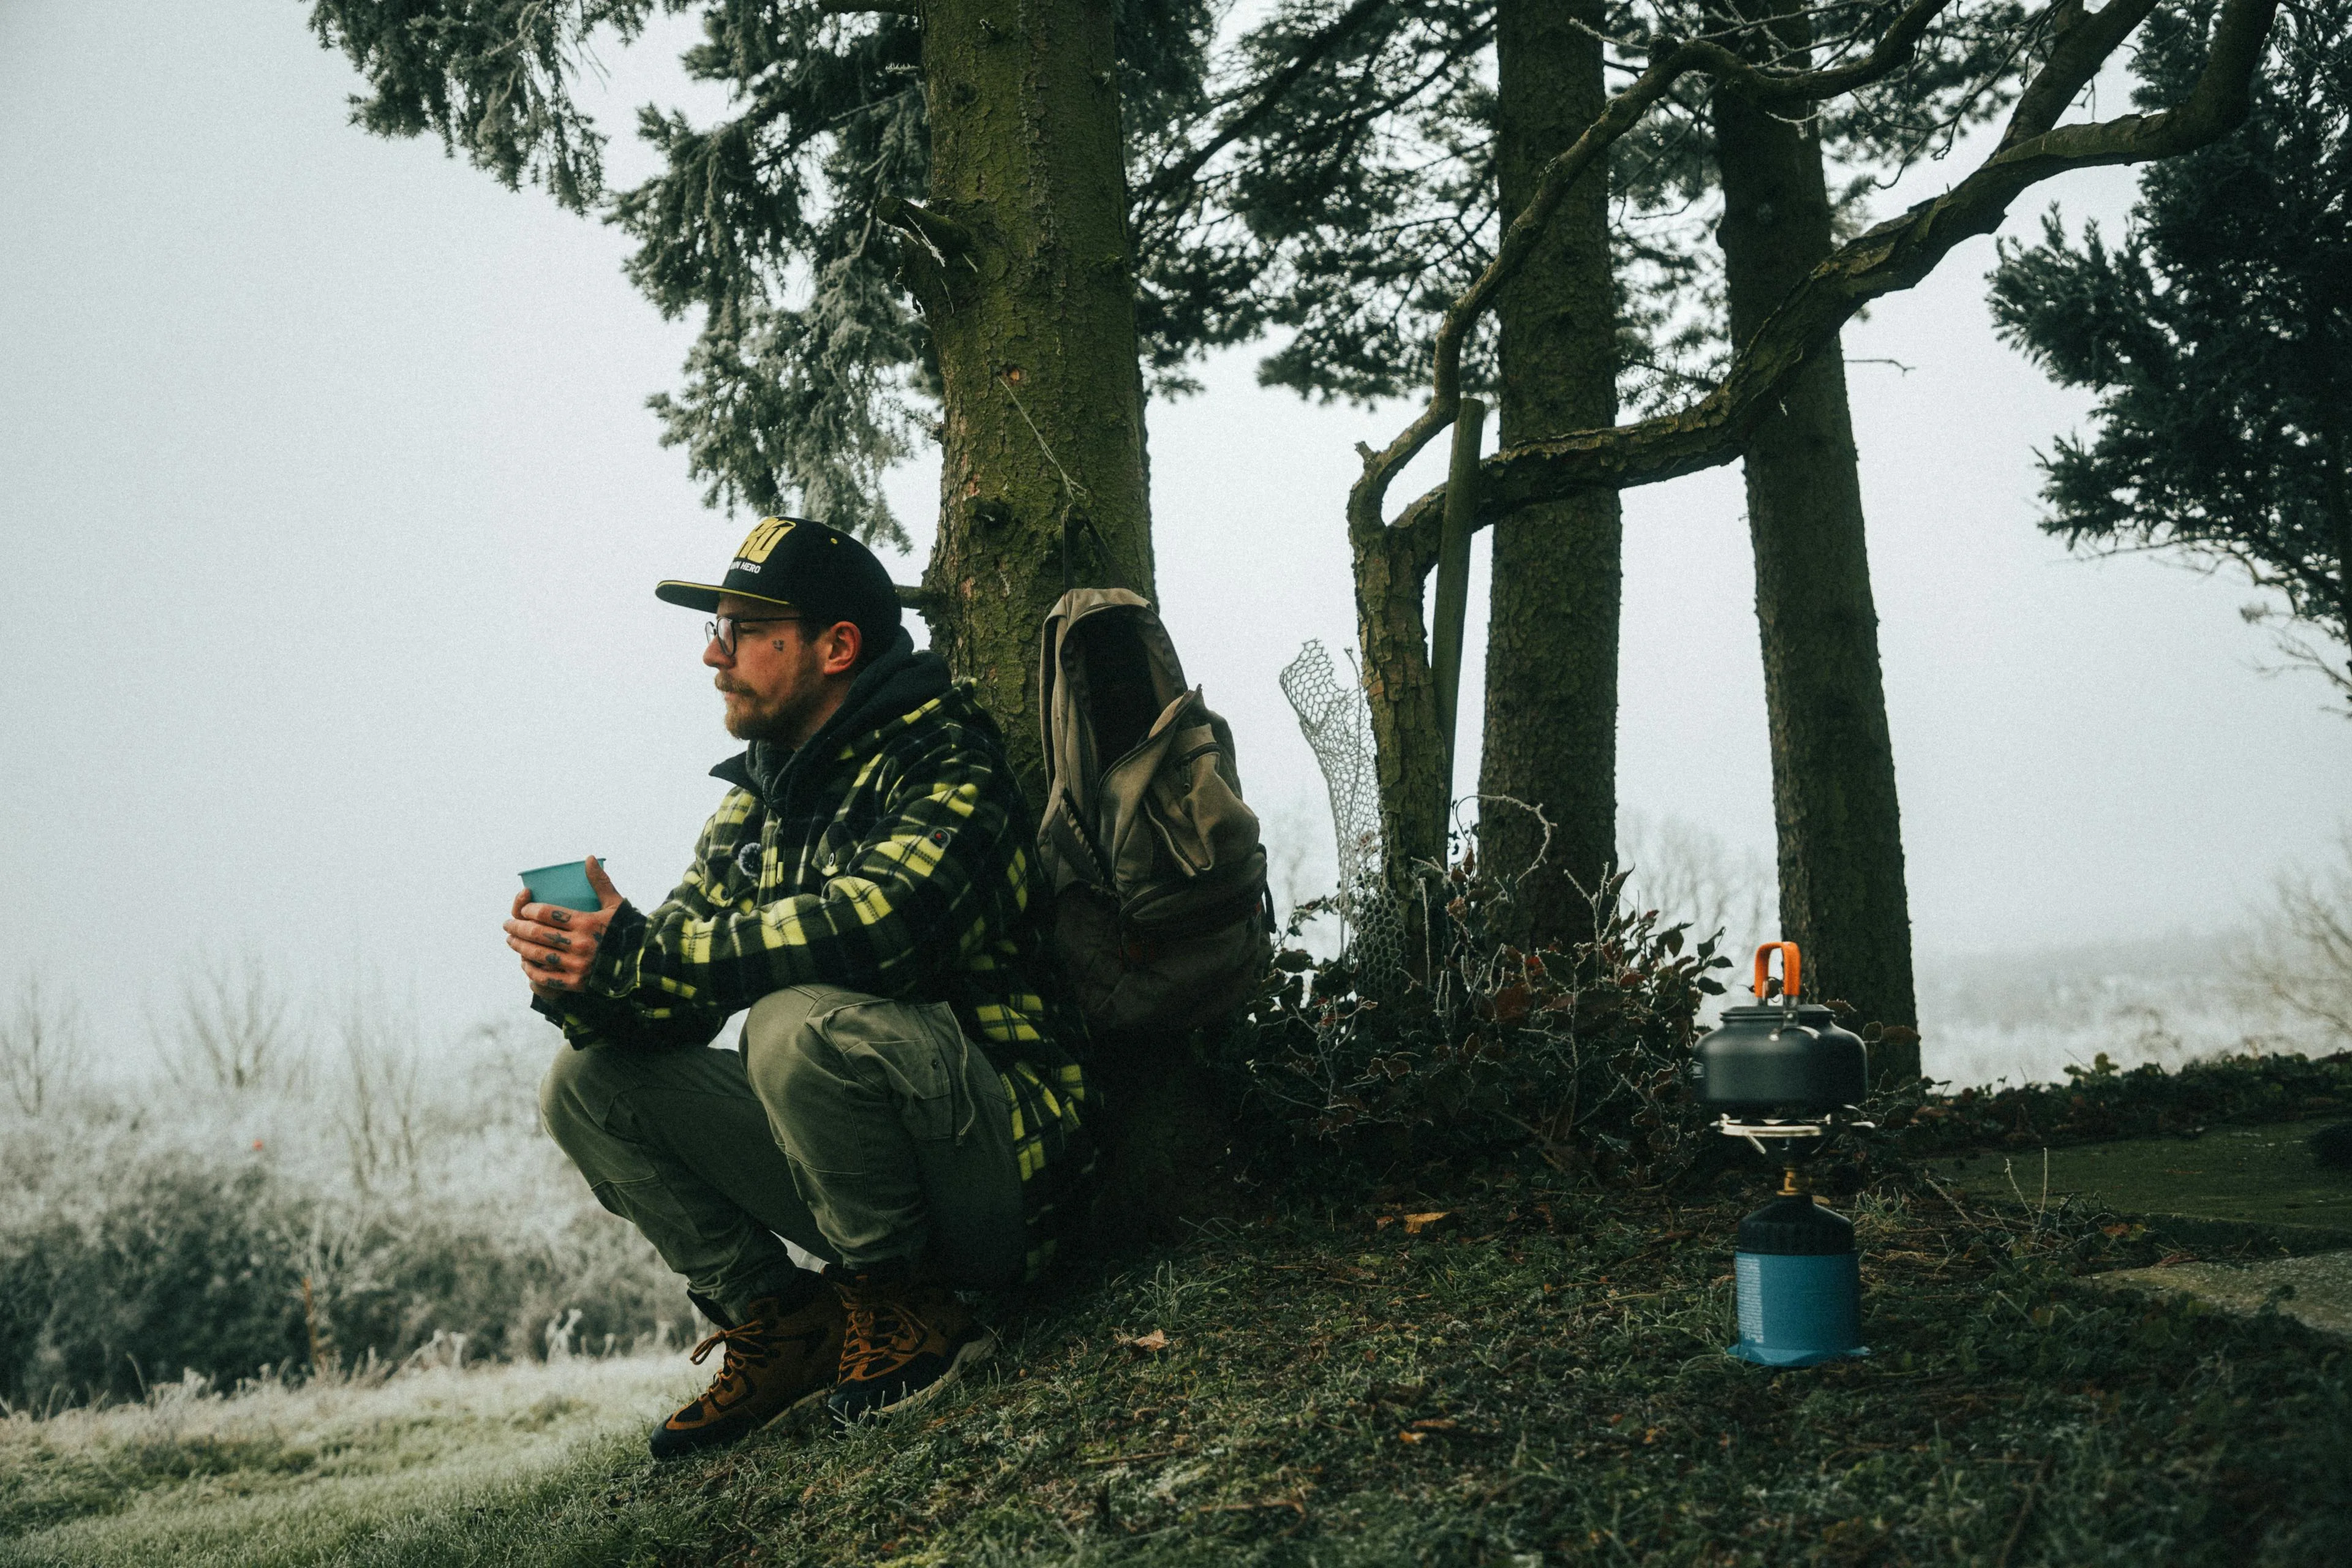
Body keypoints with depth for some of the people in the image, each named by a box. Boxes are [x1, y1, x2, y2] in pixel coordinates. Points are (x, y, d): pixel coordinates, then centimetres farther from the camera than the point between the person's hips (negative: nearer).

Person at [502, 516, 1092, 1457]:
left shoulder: (943, 765, -13)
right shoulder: (758, 801, 12)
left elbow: (877, 922, -33)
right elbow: (679, 974, 6)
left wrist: (638, 958, -28)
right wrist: (582, 978, -17)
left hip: (1001, 1159, -8)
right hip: (852, 1171, 8)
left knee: (802, 1020, -34)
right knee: (588, 1083, 2)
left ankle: (900, 1304, -12)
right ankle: (779, 1325, 3)